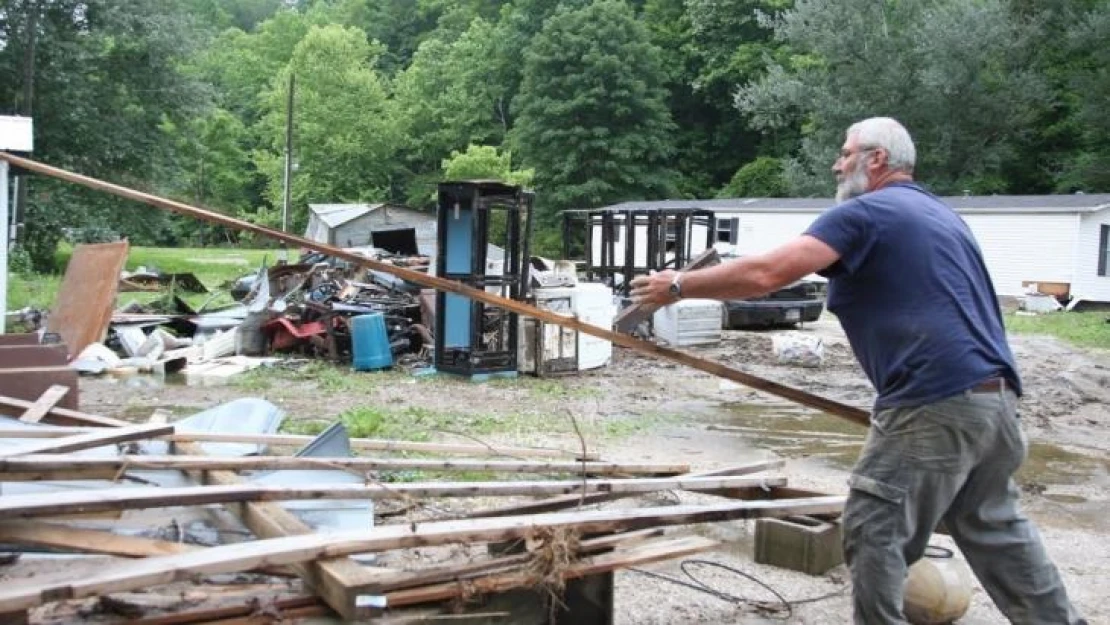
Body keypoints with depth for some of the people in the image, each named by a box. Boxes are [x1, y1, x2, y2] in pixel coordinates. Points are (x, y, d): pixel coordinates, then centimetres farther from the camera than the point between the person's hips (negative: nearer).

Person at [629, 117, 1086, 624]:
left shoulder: (864, 212, -5)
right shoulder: (942, 215, 23)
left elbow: (765, 274, -15)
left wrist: (679, 286, -6)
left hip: (936, 406, -9)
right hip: (994, 397, 9)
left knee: (873, 530, 0)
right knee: (993, 527, 22)